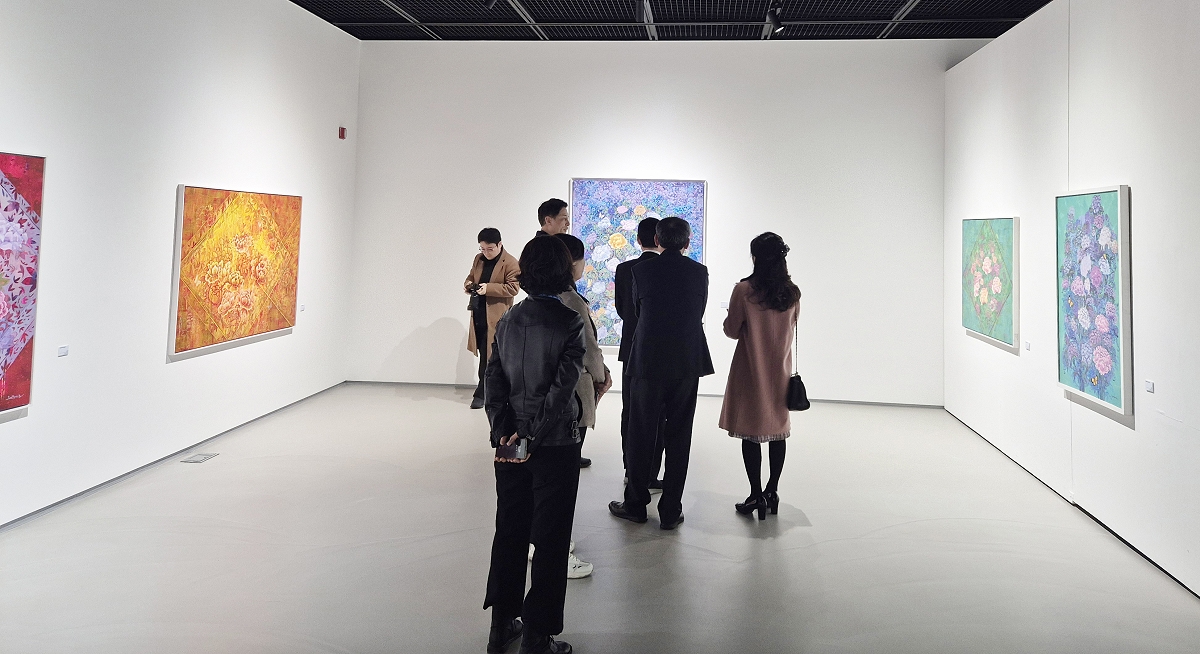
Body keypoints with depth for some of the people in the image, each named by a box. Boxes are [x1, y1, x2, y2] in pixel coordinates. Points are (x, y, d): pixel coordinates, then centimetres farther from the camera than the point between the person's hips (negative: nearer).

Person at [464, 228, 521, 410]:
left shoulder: (510, 263, -9)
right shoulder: (478, 259, 12)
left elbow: (513, 288, -15)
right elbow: (471, 277, 23)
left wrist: (488, 288, -23)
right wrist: (468, 284, -1)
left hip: (495, 315, -7)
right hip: (478, 313, 7)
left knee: (488, 355, -5)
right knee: (484, 353, 14)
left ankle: (481, 393, 2)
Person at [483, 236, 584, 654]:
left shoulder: (507, 321, 3)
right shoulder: (570, 323, -13)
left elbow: (494, 381, -1)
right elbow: (562, 389, -19)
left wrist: (504, 432, -5)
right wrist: (533, 437, -15)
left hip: (510, 444, 5)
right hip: (555, 446, -5)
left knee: (509, 532, 16)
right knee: (550, 541, 6)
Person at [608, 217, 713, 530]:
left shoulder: (642, 270, -4)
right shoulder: (699, 272, 0)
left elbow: (637, 310, 9)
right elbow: (700, 312, 11)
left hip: (648, 361, -1)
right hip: (688, 363, 1)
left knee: (641, 434, 10)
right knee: (679, 437, 7)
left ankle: (636, 504, 19)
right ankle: (671, 511, 12)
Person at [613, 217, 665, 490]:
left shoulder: (624, 270, -3)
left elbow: (621, 309, 6)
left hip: (632, 349, 4)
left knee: (630, 411, 14)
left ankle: (631, 470, 23)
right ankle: (650, 476, 6)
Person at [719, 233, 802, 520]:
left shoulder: (744, 290, -15)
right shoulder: (792, 293, -1)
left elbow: (732, 331, -7)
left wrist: (731, 316, 13)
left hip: (751, 370, -4)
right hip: (781, 369, 4)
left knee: (751, 432, 2)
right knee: (778, 430, 12)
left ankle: (756, 495, 4)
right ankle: (772, 491, 18)